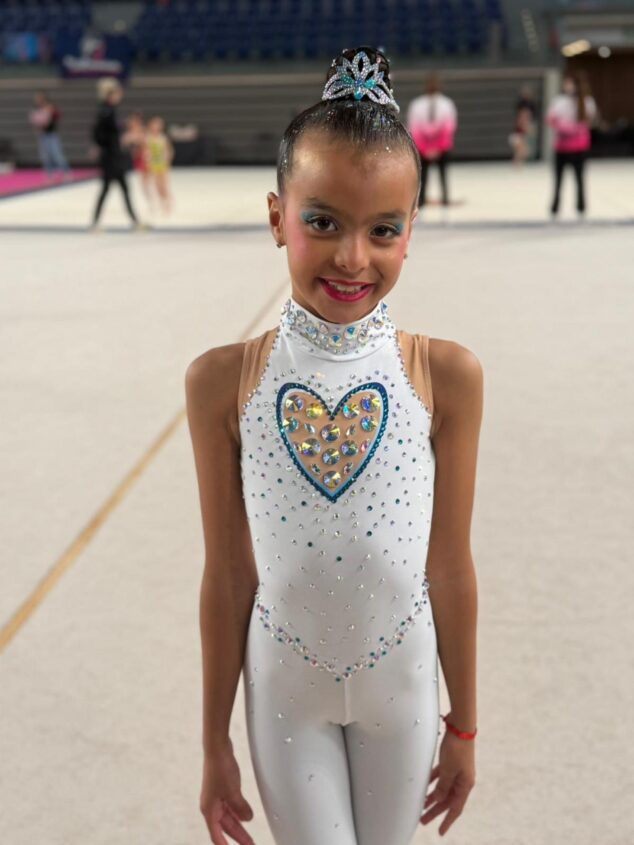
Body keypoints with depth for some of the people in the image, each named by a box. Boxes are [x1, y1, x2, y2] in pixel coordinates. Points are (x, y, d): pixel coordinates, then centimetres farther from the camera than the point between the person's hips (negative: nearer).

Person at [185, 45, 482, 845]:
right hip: (284, 687, -1)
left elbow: (451, 568, -7)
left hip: (400, 680, 1)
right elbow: (228, 576, -8)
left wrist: (463, 725, 3)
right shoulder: (222, 380, -16)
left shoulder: (447, 375, -15)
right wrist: (215, 744, 1)